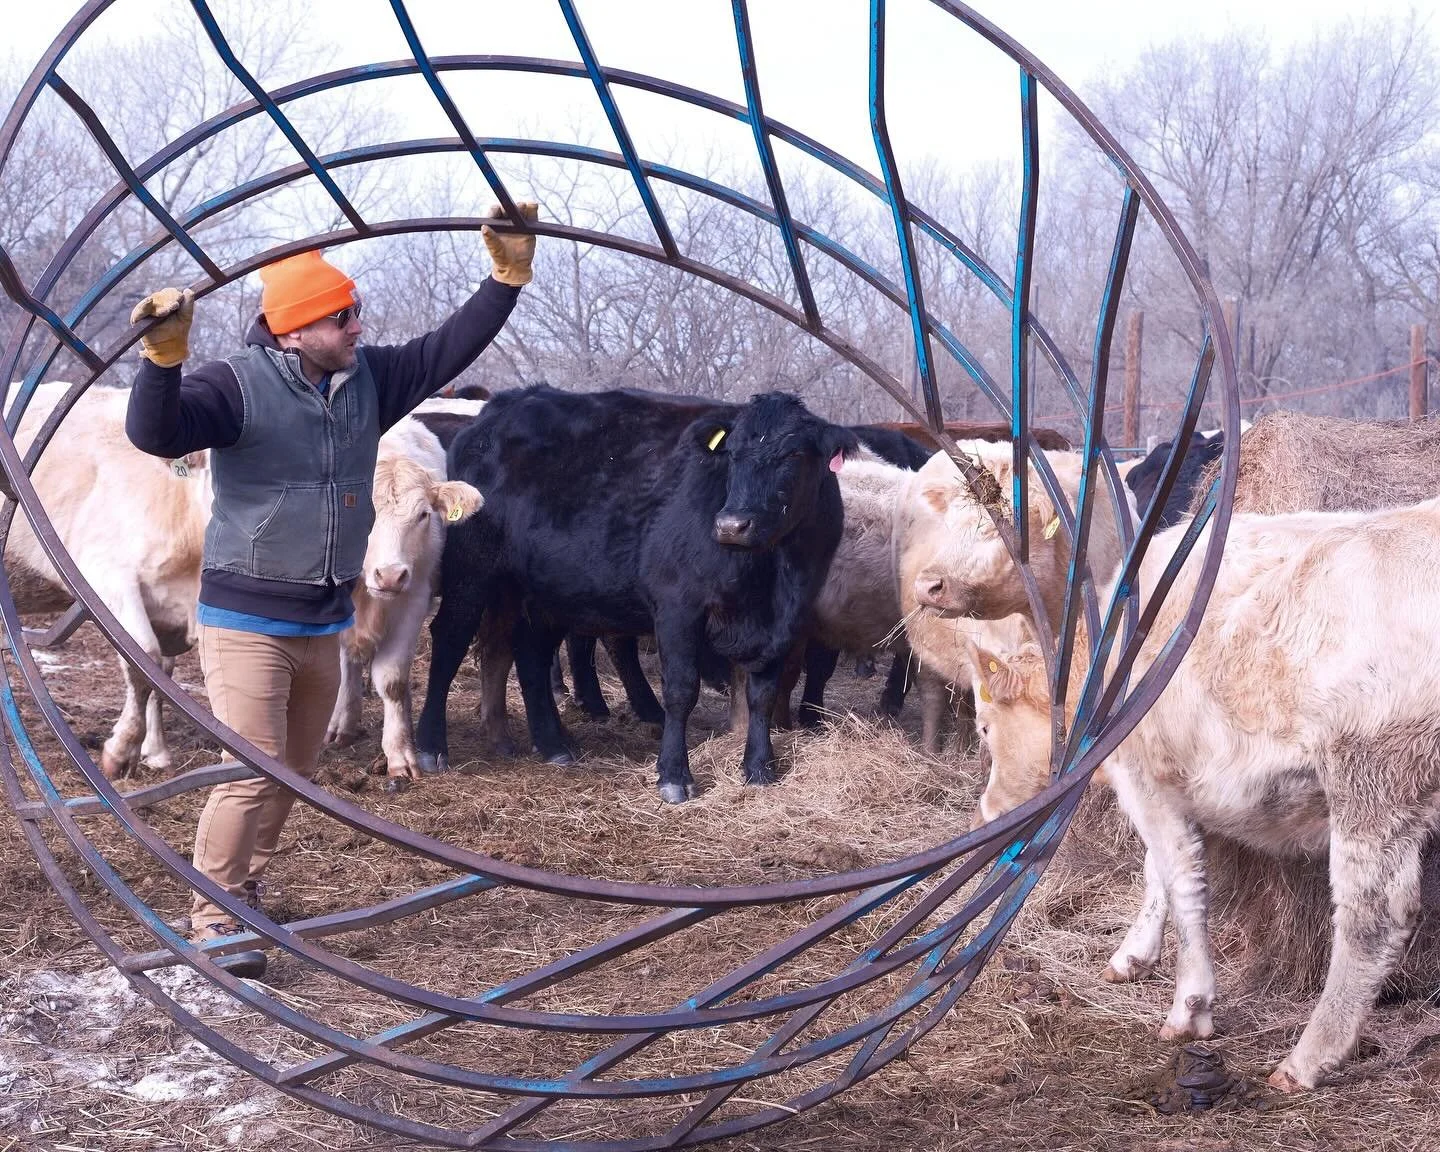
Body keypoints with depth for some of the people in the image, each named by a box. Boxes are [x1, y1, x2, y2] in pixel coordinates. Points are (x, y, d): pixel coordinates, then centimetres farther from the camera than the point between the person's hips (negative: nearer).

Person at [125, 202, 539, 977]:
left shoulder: (367, 380, 3)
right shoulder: (239, 386, -15)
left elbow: (447, 351, 9)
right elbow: (155, 433, -27)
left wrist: (508, 274, 3)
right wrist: (163, 357, -44)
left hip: (324, 622, 7)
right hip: (246, 621, -7)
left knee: (294, 775, 17)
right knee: (252, 774, -10)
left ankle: (243, 890, 34)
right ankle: (212, 917, 5)